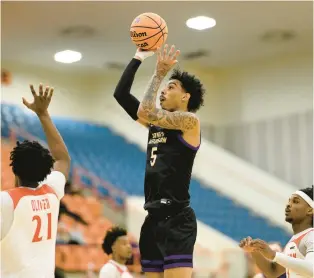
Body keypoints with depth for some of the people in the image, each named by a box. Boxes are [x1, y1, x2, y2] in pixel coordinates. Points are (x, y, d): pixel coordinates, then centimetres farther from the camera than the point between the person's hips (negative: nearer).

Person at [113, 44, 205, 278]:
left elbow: (146, 112, -20)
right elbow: (121, 94, 18)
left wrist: (159, 74, -9)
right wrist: (138, 59, 14)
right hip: (153, 218, 9)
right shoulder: (156, 123, 17)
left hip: (176, 219, -8)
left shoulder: (189, 121, -5)